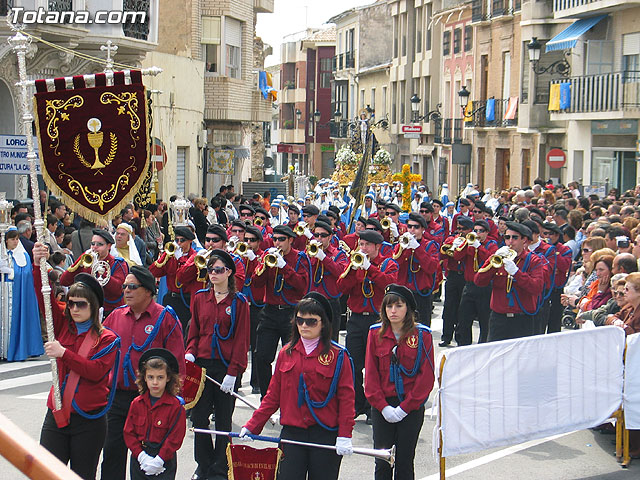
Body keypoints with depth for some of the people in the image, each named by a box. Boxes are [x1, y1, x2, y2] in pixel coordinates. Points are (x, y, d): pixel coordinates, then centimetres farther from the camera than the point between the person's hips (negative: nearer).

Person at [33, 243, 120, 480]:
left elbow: (96, 371, -17)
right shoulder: (64, 327, 8)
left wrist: (63, 353, -22)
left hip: (89, 421, -3)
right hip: (57, 416, 3)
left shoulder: (107, 339, -3)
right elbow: (45, 299, -4)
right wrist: (38, 265, -18)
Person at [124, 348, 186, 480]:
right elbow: (129, 432, 3)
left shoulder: (176, 406, -7)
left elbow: (175, 438, -9)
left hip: (164, 463, -4)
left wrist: (159, 460, -14)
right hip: (138, 460, 4)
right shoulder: (137, 404, 4)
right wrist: (141, 455, -9)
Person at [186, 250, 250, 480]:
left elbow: (241, 339, -4)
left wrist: (233, 372, -10)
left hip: (227, 367, -3)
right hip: (201, 364, 3)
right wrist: (190, 352, -5)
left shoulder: (239, 302, -2)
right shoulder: (200, 298, 8)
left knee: (224, 419, 5)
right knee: (199, 416, 4)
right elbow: (194, 331, 14)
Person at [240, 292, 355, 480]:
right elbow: (273, 395, 11)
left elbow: (346, 397, -4)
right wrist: (252, 426, 4)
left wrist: (345, 435, -13)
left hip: (325, 434, -3)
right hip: (292, 433, 3)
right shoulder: (286, 353, 9)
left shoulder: (338, 356, -2)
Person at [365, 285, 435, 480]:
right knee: (382, 462, 5)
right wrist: (383, 406, -8)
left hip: (412, 407, -2)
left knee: (405, 461, 4)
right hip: (382, 407, 2)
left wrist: (405, 407, -11)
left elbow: (426, 376, -6)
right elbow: (371, 374, 1)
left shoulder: (422, 335, -4)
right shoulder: (376, 333, 1)